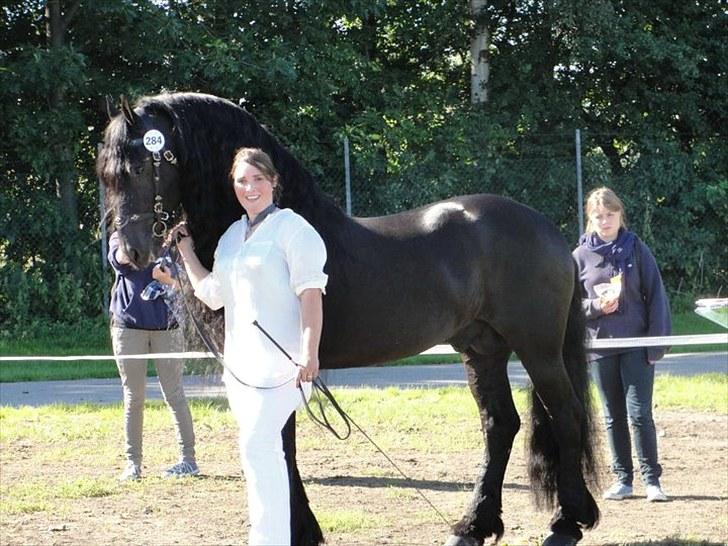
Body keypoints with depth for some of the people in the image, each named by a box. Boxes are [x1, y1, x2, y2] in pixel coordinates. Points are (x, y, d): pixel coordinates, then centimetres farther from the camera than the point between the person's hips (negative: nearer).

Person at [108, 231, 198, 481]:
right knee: (133, 397, 3)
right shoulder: (119, 237, 7)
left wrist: (163, 274, -30)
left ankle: (188, 458, 3)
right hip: (129, 325, 0)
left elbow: (172, 277, -7)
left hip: (165, 324, 0)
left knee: (174, 393, -1)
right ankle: (133, 463, 7)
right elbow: (119, 260, -16)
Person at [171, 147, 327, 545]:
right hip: (241, 360, 8)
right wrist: (186, 251, 15)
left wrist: (309, 352, -23)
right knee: (263, 452, 10)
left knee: (256, 447, -16)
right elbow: (211, 295, 19)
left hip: (280, 360, -8)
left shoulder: (291, 228, -6)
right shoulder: (232, 236, 16)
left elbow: (310, 293, -13)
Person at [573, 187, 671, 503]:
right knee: (613, 416, 8)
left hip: (636, 344, -2)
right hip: (600, 345, 2)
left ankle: (651, 479, 0)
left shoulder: (636, 250, 0)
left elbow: (656, 297, 0)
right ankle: (623, 479, 15)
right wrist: (596, 305, -14)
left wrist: (656, 343, -6)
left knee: (639, 413, -7)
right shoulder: (581, 256, 3)